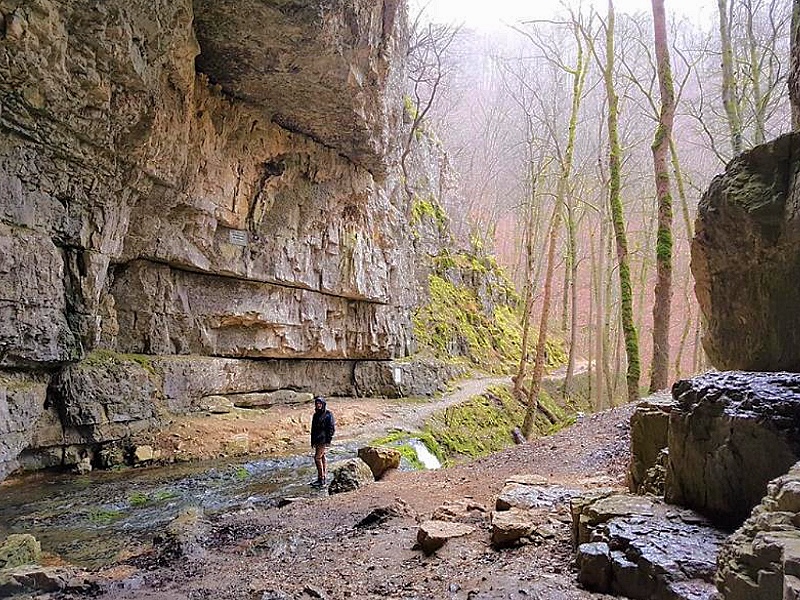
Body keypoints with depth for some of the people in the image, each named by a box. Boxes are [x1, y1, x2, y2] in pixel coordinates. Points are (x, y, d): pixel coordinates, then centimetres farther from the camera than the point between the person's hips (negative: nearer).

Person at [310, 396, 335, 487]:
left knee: (318, 457, -12)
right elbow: (313, 429, 20)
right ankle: (324, 478, 15)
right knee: (322, 457, 10)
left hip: (324, 440, -8)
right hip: (317, 440, 8)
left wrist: (328, 440, -15)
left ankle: (321, 479, -9)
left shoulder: (328, 414, -7)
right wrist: (312, 441, 18)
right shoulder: (316, 415, 15)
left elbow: (332, 428, -10)